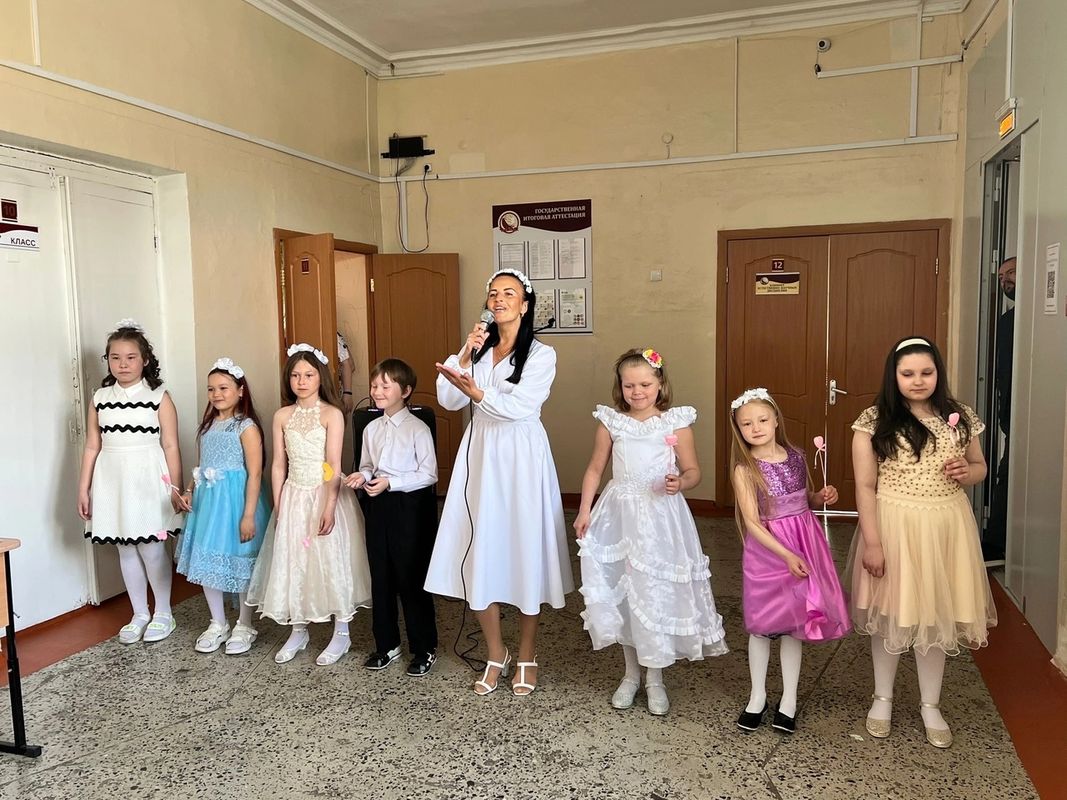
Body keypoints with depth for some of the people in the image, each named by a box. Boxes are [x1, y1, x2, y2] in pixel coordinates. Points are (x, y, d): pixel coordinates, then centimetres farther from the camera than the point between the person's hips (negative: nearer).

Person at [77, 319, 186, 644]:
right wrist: (84, 489, 7)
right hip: (113, 480, 4)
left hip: (148, 480, -4)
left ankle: (163, 613, 18)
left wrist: (176, 488, -7)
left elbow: (171, 446, -5)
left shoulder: (158, 397, -5)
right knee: (126, 549, 11)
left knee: (151, 547, 0)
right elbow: (92, 447, 8)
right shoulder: (100, 398, 6)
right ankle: (139, 614, 26)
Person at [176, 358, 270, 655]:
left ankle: (244, 625, 23)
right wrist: (190, 491, 1)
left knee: (240, 563, 4)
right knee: (206, 562, 11)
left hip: (236, 501, -7)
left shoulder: (247, 427, -11)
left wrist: (249, 515, -19)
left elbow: (255, 474, -15)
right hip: (207, 501, 7)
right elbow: (203, 467, 17)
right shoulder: (208, 425, 10)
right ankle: (218, 624, 28)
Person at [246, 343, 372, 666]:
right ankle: (298, 632, 27)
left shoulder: (331, 414, -9)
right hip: (294, 497, 4)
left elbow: (334, 467, -13)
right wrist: (278, 506, 3)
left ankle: (341, 633, 17)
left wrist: (329, 508, -18)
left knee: (330, 560, 2)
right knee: (292, 562, 9)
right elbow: (279, 465, 6)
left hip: (325, 495, -4)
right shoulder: (282, 416, 4)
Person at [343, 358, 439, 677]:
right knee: (381, 578, 13)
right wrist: (361, 477, -4)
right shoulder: (371, 429, 8)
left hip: (411, 507, -6)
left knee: (412, 579, 2)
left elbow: (429, 474, -13)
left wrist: (390, 482, -20)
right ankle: (386, 645, 29)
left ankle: (425, 649, 18)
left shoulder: (417, 429, -11)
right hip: (379, 506, 6)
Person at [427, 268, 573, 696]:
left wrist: (477, 392, -30)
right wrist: (465, 356, -10)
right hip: (479, 456, 4)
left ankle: (526, 656, 21)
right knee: (478, 553, 3)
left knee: (523, 551, 2)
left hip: (521, 459, -4)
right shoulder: (478, 347, 12)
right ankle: (495, 654, 21)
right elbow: (448, 400, 1)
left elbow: (520, 407, -16)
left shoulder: (541, 354, -2)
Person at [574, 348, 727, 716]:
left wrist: (680, 483, -21)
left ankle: (655, 679, 22)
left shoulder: (676, 424, -3)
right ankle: (631, 673, 28)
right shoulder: (611, 423, 1)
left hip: (661, 518, -2)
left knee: (657, 594, 2)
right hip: (620, 516, 2)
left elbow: (693, 471, 0)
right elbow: (595, 469, 7)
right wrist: (584, 510, -1)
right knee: (622, 593, 8)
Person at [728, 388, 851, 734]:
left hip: (804, 546, 3)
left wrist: (823, 496, -5)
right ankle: (758, 696, 28)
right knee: (761, 625, 9)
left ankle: (789, 699, 26)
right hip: (766, 552, -3)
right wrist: (787, 555, -21)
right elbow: (752, 522, -16)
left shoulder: (796, 456, 0)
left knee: (793, 623, 11)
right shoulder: (745, 469, -13)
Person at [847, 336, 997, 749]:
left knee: (936, 615, 14)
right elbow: (865, 486, -10)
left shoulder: (959, 417, 2)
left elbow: (980, 466, 15)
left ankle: (931, 705, 33)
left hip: (945, 528, 3)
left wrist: (967, 472, -9)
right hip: (893, 527, -3)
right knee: (891, 614, 11)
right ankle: (882, 698, 32)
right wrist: (871, 542, -14)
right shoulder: (874, 422, -10)